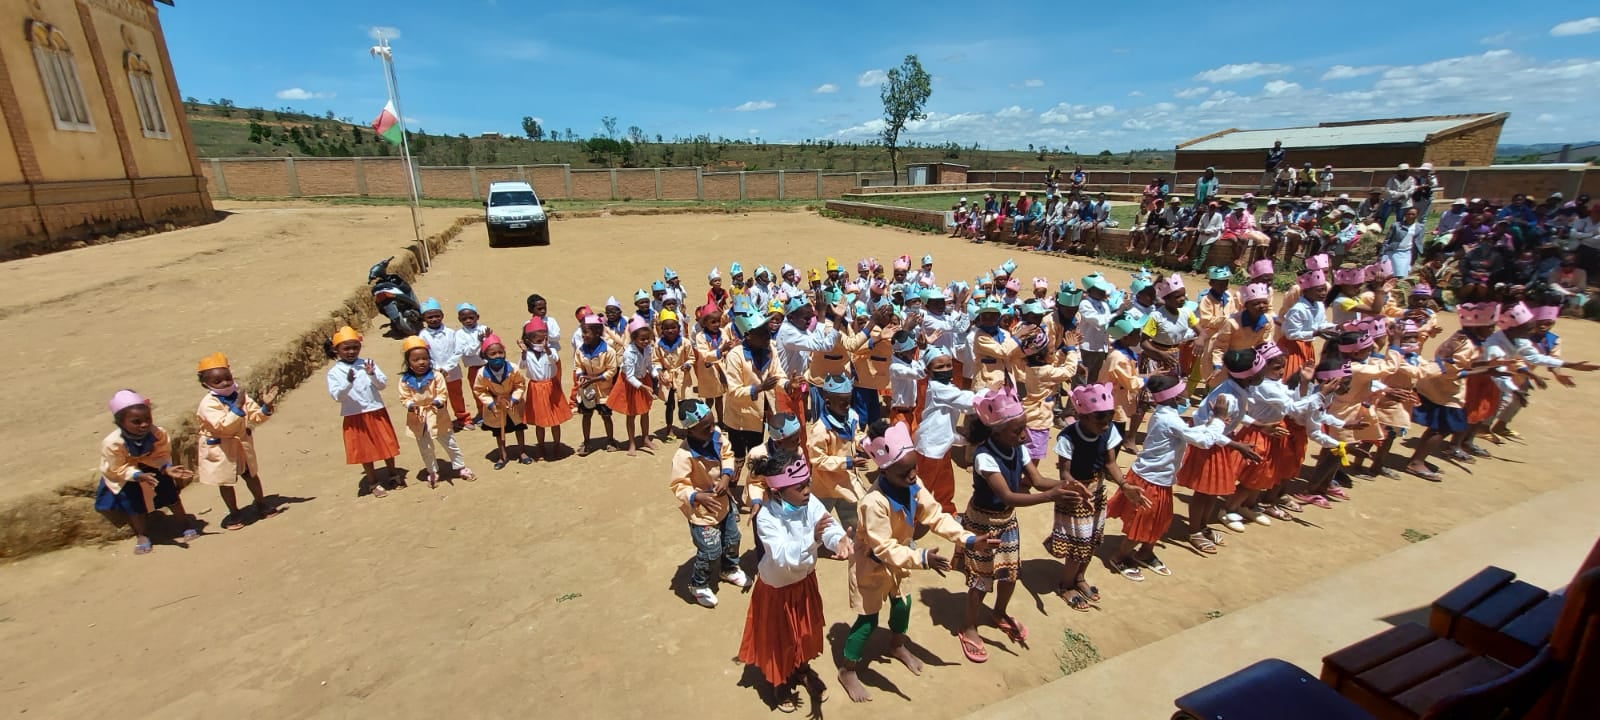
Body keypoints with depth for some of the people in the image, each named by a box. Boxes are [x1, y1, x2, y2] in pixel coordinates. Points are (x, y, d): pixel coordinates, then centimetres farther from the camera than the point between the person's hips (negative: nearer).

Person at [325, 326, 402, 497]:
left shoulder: (368, 364, -1)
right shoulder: (334, 372, -5)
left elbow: (383, 385, -4)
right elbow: (336, 396, -13)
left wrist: (372, 375, -22)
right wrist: (348, 382, -29)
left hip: (377, 412, 2)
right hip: (355, 417, -1)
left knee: (387, 443, 13)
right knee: (365, 450, 10)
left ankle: (391, 474, 34)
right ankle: (373, 483, 25)